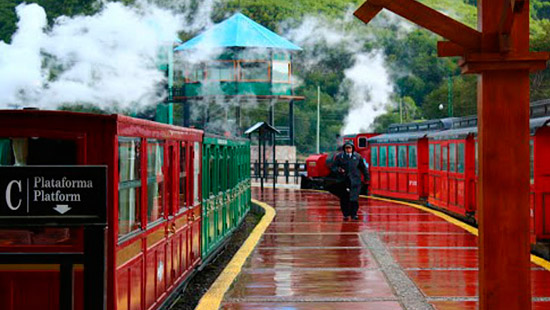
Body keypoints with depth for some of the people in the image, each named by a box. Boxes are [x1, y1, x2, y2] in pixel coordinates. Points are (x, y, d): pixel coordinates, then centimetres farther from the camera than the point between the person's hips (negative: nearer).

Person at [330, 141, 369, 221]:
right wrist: (338, 170, -18)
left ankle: (354, 214, 1)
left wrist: (366, 177, 14)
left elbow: (363, 167, 15)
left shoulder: (357, 156, 6)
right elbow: (333, 167, 3)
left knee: (354, 199, -7)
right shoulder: (339, 156, 3)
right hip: (343, 181, 0)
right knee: (344, 199, 2)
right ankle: (345, 214, 13)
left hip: (355, 181, 0)